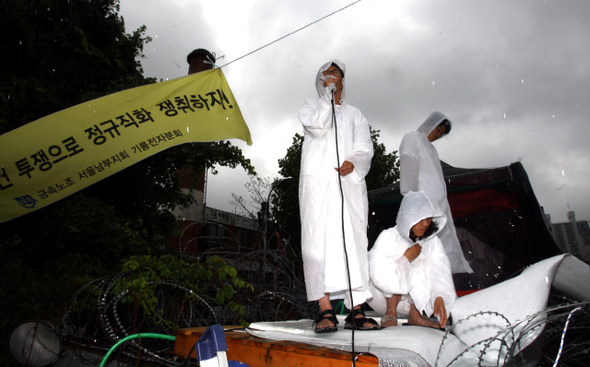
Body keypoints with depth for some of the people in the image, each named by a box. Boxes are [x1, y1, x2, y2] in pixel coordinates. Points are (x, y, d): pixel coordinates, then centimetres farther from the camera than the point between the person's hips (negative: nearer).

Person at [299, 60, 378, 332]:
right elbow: (317, 126, -3)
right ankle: (325, 310, -14)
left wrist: (353, 162, -10)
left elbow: (365, 147, 11)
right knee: (319, 240, -12)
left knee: (354, 241, -7)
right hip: (318, 180, -2)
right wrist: (330, 94, 3)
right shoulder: (311, 106, 22)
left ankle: (356, 310, -6)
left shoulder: (354, 114, 27)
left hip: (349, 182, 2)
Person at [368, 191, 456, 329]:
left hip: (414, 300, 4)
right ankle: (391, 313, -14)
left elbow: (441, 271, -16)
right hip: (383, 297, -4)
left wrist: (440, 298, -33)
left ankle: (415, 315, -11)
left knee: (427, 265, -16)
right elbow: (379, 277, -30)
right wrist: (407, 257, -23)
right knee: (402, 268, -27)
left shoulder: (432, 241, -4)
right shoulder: (388, 237, -20)